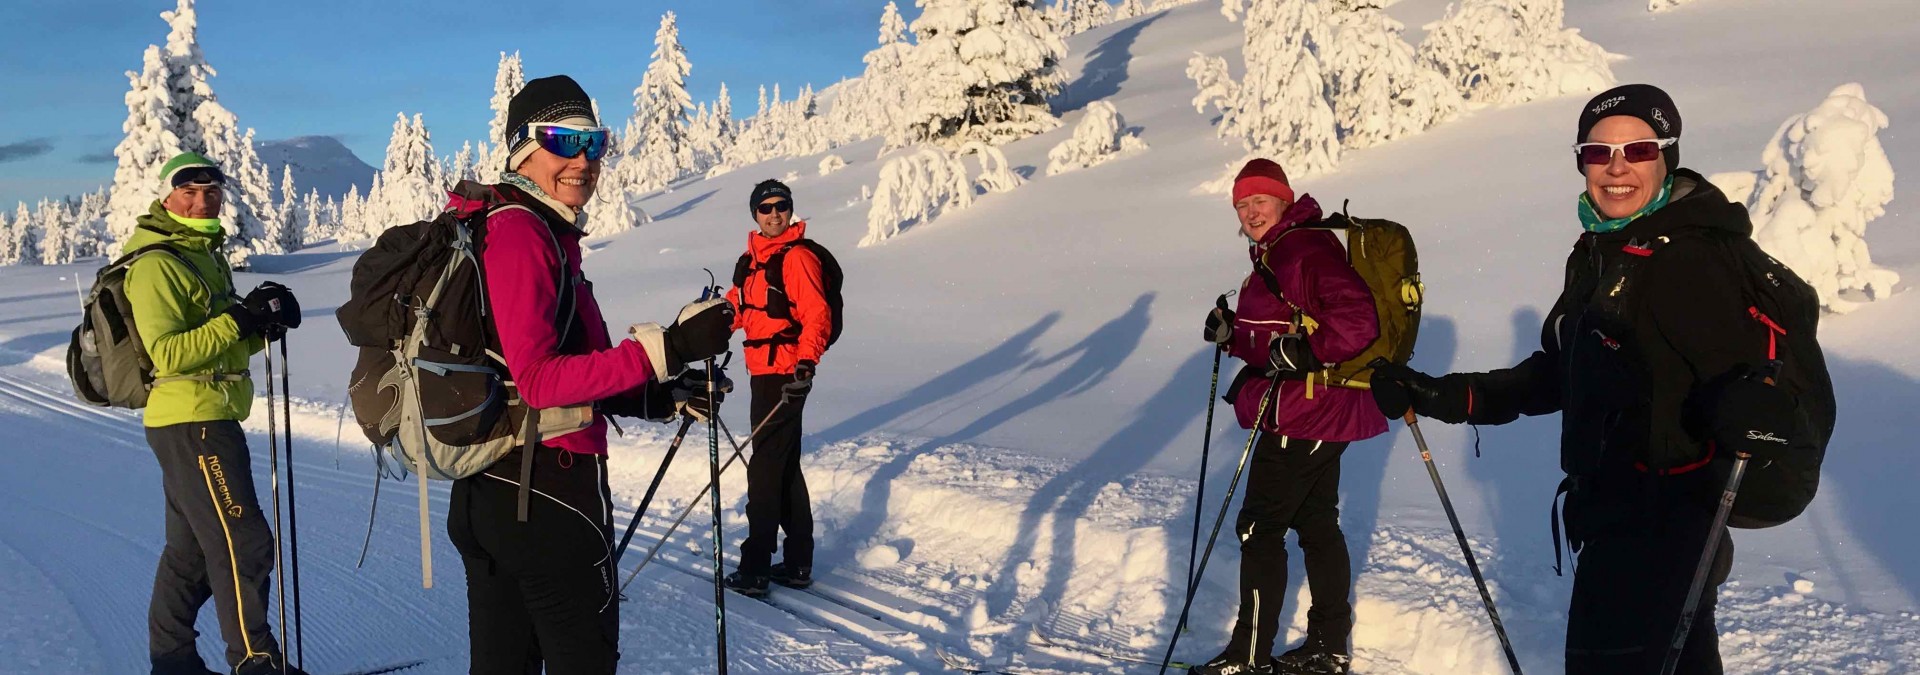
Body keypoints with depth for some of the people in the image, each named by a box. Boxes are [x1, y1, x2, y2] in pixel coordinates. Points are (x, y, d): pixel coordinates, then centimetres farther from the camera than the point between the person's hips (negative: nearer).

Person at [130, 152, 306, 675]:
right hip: (192, 421, -10)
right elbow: (168, 354, -22)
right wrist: (242, 320, -25)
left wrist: (264, 323, 0)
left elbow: (224, 342, 19)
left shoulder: (206, 254, 17)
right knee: (243, 543, -9)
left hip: (199, 422, 10)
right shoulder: (157, 266, -13)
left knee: (192, 547, 17)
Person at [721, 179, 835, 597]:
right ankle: (797, 564, 23)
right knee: (785, 468, 14)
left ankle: (755, 569, 1)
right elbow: (736, 309, 24)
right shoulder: (751, 261, 16)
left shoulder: (797, 256, -11)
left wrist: (806, 362, -31)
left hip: (786, 376, -9)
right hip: (764, 374, 9)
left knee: (766, 469, -5)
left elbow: (817, 315, -19)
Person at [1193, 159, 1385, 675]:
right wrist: (1232, 335, 6)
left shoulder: (1307, 249, -18)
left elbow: (1357, 318, -27)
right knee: (1317, 523, 15)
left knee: (1259, 527, -4)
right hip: (1321, 413, 11)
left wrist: (1304, 351, -32)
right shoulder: (1273, 256, 15)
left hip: (1304, 415, -11)